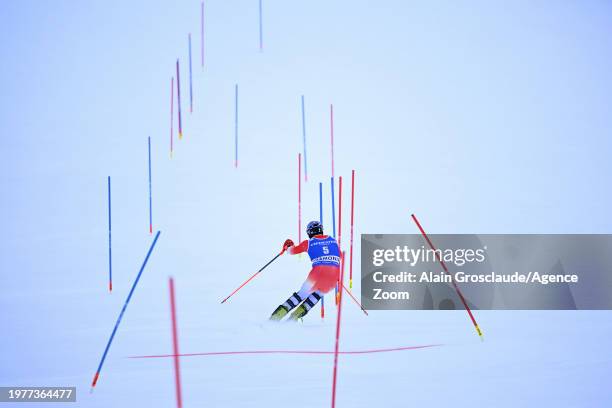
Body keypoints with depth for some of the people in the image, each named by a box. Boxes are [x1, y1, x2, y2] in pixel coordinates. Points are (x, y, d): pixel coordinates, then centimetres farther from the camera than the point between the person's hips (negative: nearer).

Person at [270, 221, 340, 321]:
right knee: (318, 294, 26)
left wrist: (288, 246, 47)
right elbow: (339, 256, 33)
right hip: (334, 274, 2)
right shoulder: (333, 240, 17)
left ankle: (278, 315, 12)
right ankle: (295, 316, 18)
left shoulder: (308, 243, 10)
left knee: (303, 293, 17)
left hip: (318, 271, -2)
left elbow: (293, 250, 26)